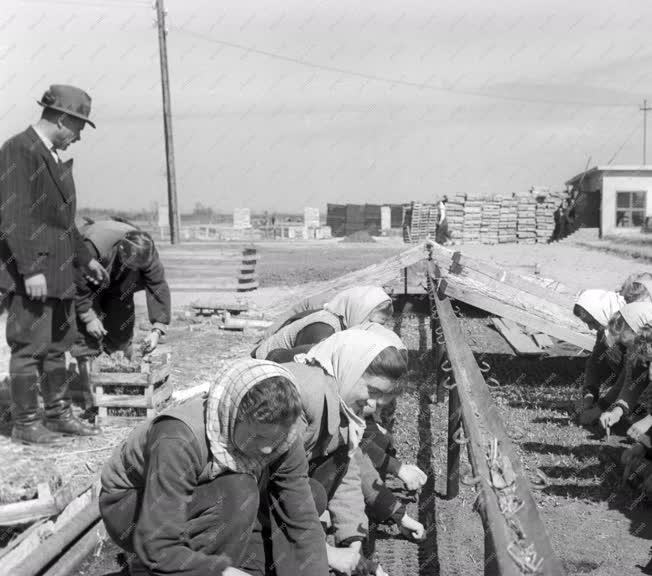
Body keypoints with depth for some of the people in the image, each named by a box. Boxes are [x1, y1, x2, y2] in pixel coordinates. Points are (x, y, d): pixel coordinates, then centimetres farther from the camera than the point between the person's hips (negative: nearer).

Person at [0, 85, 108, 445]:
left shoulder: (55, 157, 16)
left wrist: (84, 258, 24)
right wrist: (30, 269, -23)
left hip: (57, 271, 9)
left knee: (57, 347, 15)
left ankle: (58, 414, 26)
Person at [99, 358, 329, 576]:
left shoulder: (280, 435, -21)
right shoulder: (179, 441, -37)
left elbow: (304, 522, -16)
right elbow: (157, 548, -36)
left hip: (198, 510, 6)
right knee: (238, 493, -33)